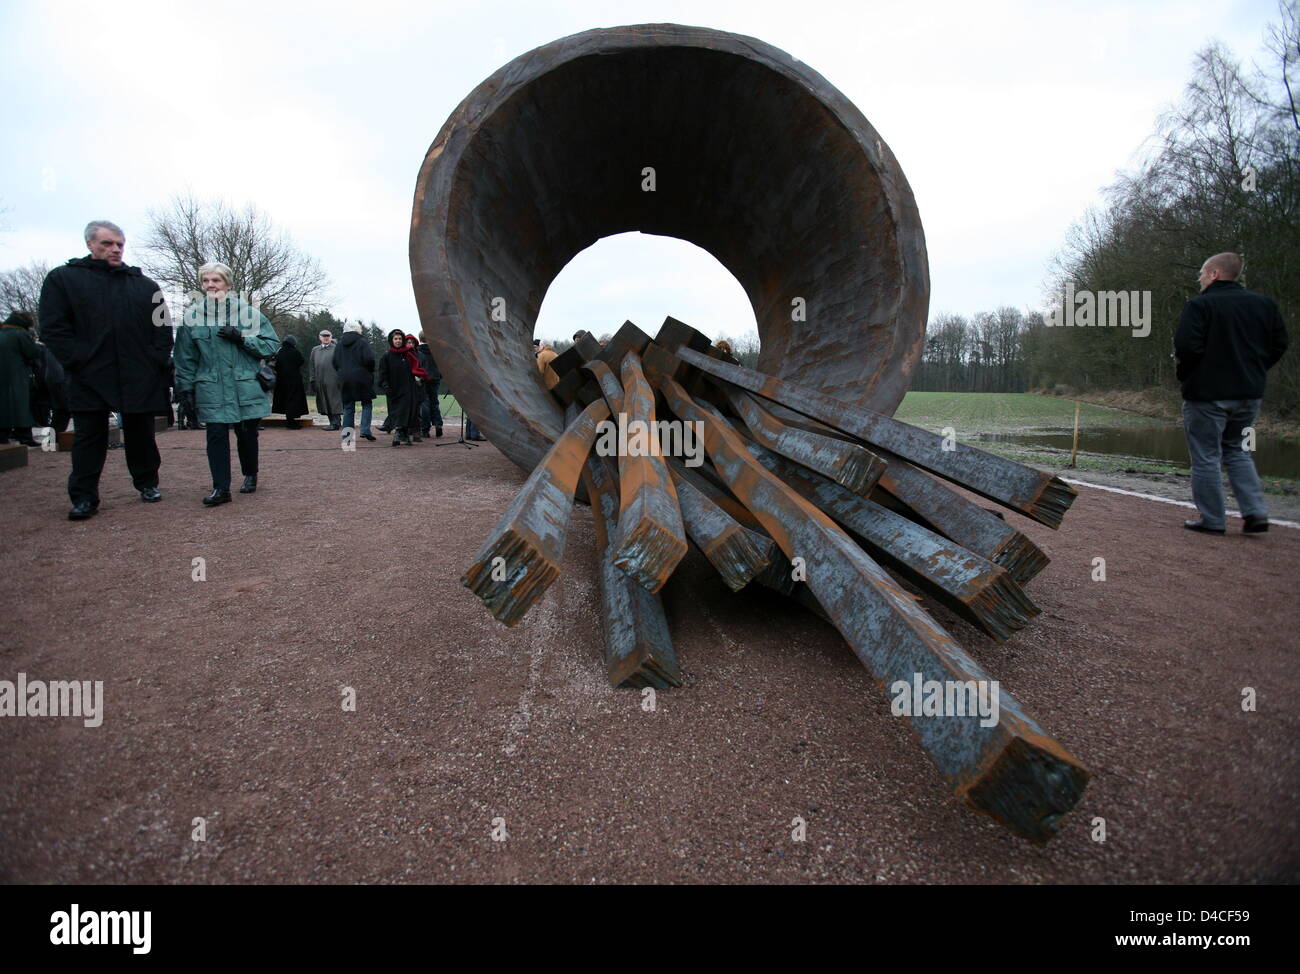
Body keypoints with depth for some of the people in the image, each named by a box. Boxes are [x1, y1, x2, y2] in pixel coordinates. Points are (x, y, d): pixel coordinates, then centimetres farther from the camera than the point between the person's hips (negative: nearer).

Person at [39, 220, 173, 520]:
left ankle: (147, 483, 24)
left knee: (141, 433, 10)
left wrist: (157, 358, 0)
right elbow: (52, 327, -1)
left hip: (139, 378, 2)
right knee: (89, 436, 2)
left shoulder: (145, 285, 11)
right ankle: (84, 497, 8)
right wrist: (76, 360, -10)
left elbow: (164, 326, 12)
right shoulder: (63, 278, 5)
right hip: (90, 377, -1)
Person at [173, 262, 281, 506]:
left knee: (247, 434, 9)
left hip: (247, 388, 0)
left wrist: (242, 339, -13)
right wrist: (186, 389, 6)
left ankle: (250, 475, 31)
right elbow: (186, 357, 9)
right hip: (211, 390, 1)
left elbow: (272, 345, -1)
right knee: (216, 436, -5)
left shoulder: (248, 312, 1)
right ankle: (220, 488, -2)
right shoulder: (192, 316, 5)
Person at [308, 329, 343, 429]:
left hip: (333, 381, -5)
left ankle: (336, 423, -4)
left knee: (335, 402, -7)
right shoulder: (315, 350, 17)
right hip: (320, 382, 5)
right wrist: (312, 380, 7)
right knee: (325, 403, 6)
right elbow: (311, 366, 16)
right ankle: (333, 423, 12)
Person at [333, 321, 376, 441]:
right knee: (366, 404, 3)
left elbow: (335, 363, 11)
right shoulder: (362, 342, -5)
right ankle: (365, 430, -8)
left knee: (348, 406, 9)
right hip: (362, 378, -5)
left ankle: (346, 431, 7)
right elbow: (369, 359, -14)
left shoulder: (339, 344, 12)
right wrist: (370, 371, 3)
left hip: (344, 379, 5)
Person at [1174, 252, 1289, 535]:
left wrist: (1184, 374, -3)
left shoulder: (1199, 305, -12)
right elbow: (1279, 344, 11)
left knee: (1206, 457, 3)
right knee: (1236, 451, 20)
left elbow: (1187, 347, -20)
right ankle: (1256, 512, 10)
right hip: (1249, 393, 7)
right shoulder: (1264, 304, 10)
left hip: (1207, 393, -7)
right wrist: (1253, 370, 18)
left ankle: (1212, 520, 7)